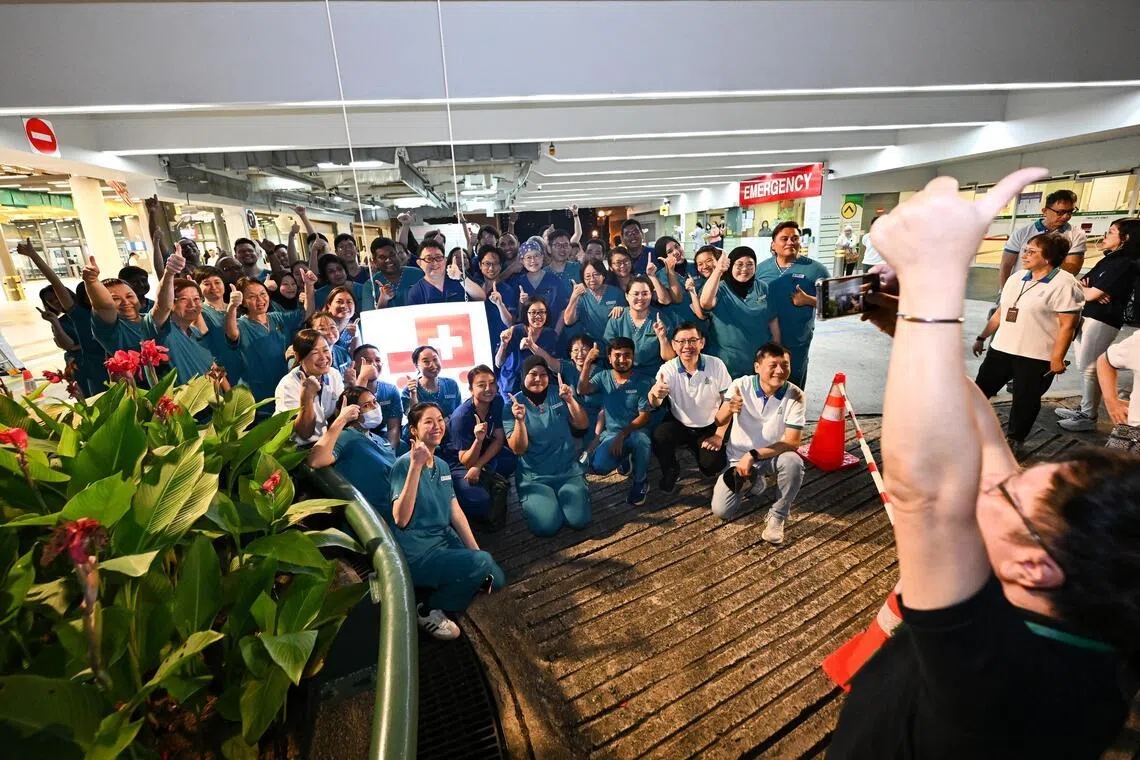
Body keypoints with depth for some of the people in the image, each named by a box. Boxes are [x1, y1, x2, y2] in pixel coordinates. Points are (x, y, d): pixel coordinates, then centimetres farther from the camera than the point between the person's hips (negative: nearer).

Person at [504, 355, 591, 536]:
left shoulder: (558, 393, -1)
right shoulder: (512, 405, -7)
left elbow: (582, 425, -3)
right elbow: (518, 450, -12)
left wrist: (570, 400, -20)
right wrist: (519, 420, -29)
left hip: (568, 471, 2)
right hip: (534, 477, -2)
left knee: (579, 520, -14)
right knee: (547, 526, -19)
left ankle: (559, 498, 17)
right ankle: (531, 502, 14)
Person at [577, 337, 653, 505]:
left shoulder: (642, 382, -6)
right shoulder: (603, 377, 3)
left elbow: (644, 416, -10)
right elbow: (582, 390, -14)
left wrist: (622, 435, -21)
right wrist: (588, 362, -24)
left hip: (635, 432, -2)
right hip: (611, 434, 3)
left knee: (641, 439, -39)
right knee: (599, 467, -23)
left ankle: (640, 482, -8)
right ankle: (625, 459, 17)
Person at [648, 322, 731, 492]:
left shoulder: (716, 365, -14)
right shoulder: (668, 369, -15)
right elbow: (654, 405, -27)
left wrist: (719, 435, -10)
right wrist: (654, 393, -52)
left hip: (709, 428, 1)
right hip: (679, 425, 0)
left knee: (712, 467, -17)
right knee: (658, 437, -29)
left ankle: (695, 449, 20)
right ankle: (671, 471, 3)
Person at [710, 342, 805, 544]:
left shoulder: (795, 395, -17)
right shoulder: (741, 385, -15)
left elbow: (793, 441, -21)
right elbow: (719, 421, -23)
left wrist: (753, 455, -29)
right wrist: (729, 409, -47)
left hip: (773, 456, 0)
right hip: (738, 457, 1)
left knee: (793, 462, -36)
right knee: (721, 511, -13)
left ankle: (777, 516, -10)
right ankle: (752, 479, 19)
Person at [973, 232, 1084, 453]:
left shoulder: (1063, 284, -11)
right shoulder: (1015, 279, 10)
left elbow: (1067, 325, -15)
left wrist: (1057, 358, -18)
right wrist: (982, 338, 18)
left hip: (1037, 357, -6)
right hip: (1001, 349, 6)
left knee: (1025, 400, 6)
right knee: (980, 389, 11)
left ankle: (1015, 440, 23)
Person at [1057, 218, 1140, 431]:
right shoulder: (1108, 260, 16)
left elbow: (1092, 294, -17)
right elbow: (1081, 284, 13)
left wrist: (1083, 288, 4)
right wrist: (1088, 288, -10)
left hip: (1102, 321, -9)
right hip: (1087, 316, 9)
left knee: (1089, 368, -6)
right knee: (1084, 367, 13)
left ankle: (1089, 417, 2)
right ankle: (1084, 408, 22)